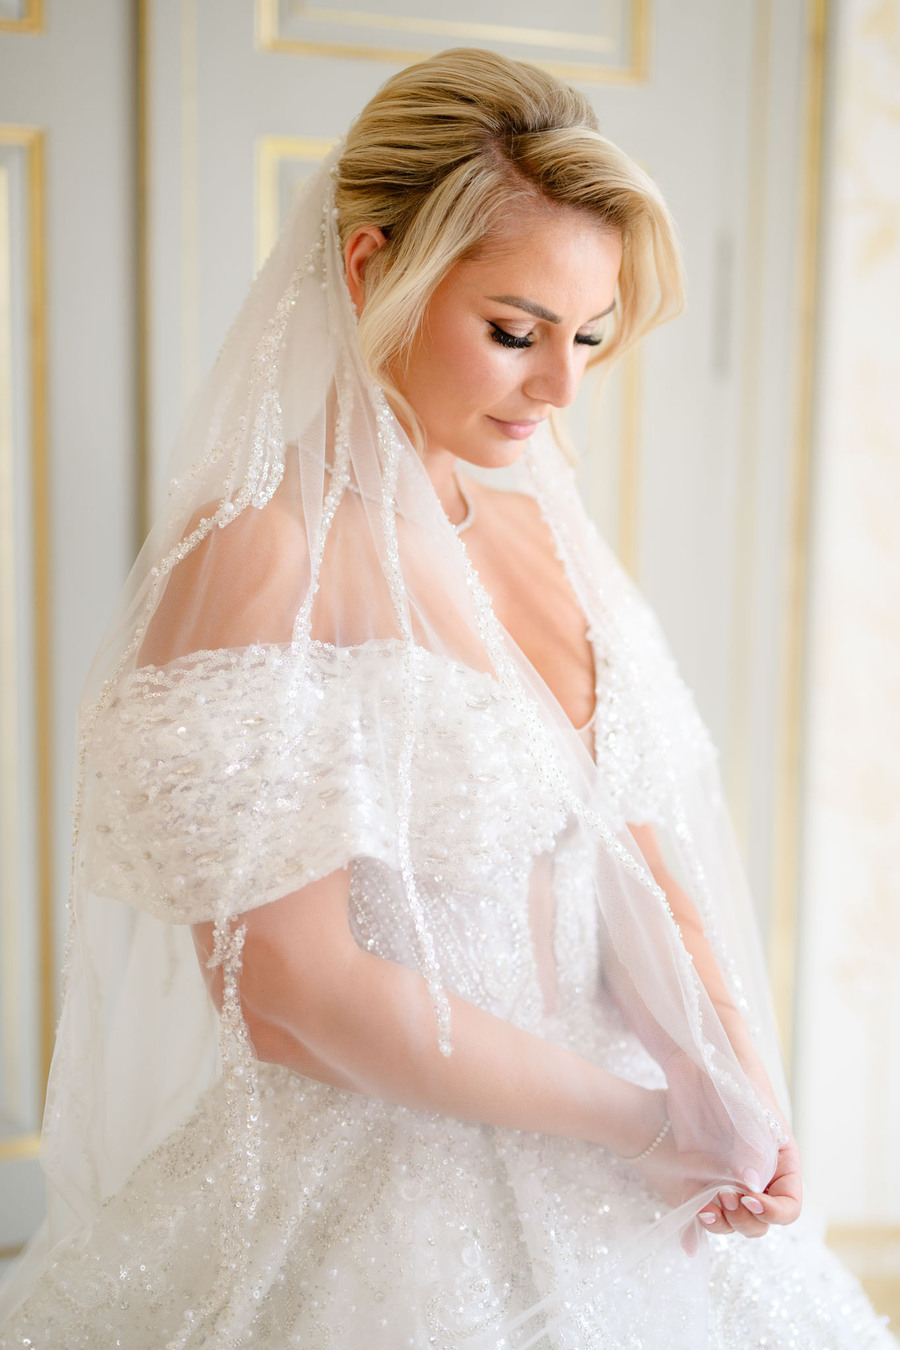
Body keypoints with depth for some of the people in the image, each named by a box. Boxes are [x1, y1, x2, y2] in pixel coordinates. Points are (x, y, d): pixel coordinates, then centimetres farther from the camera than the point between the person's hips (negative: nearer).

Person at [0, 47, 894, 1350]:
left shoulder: (536, 519, 2)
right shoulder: (253, 554, -20)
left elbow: (634, 841, 5)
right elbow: (293, 992, -22)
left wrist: (735, 1072, -10)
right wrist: (636, 1113, -15)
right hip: (366, 1190, -6)